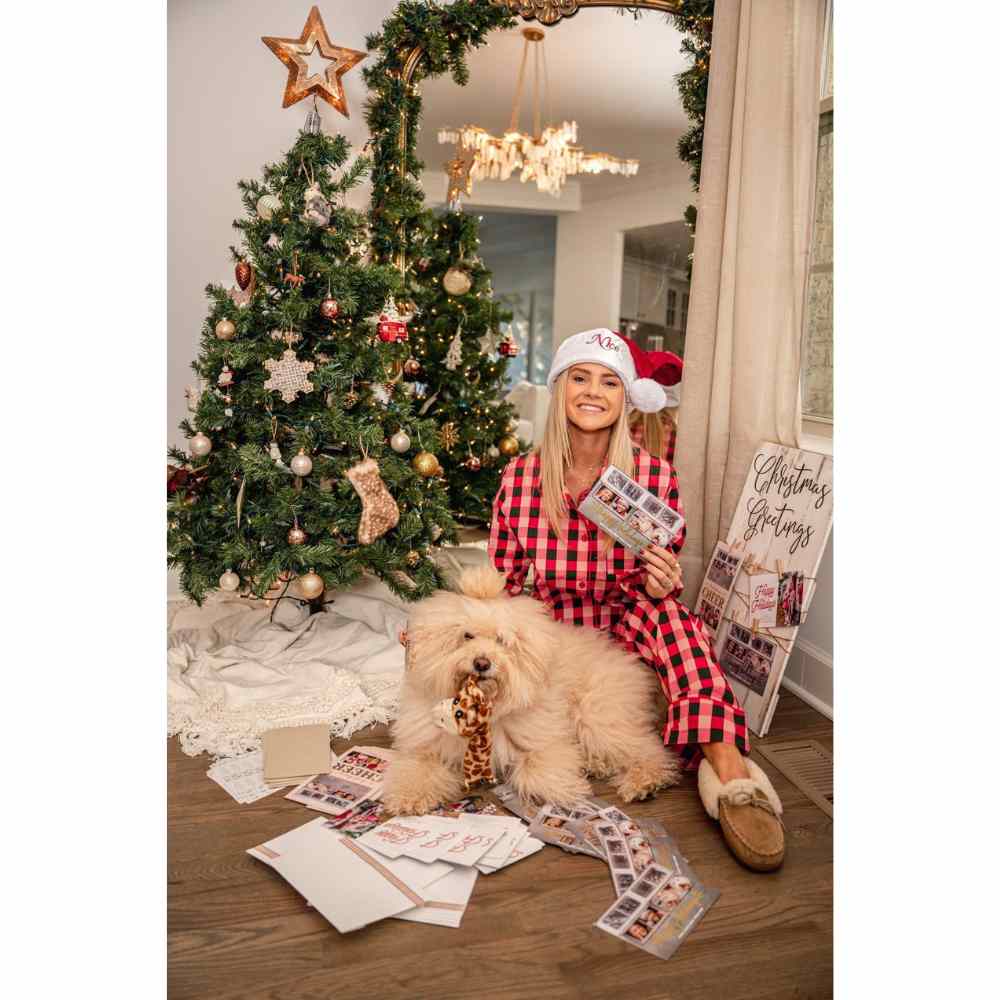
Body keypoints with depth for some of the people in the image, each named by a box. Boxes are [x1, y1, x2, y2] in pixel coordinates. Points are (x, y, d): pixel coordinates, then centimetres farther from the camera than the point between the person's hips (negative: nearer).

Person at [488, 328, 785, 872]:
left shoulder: (655, 475, -10)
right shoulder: (519, 477, -8)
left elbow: (662, 591, 1)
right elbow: (501, 584, 0)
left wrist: (660, 585, -24)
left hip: (630, 633, -2)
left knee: (664, 611, -33)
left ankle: (729, 772, -42)